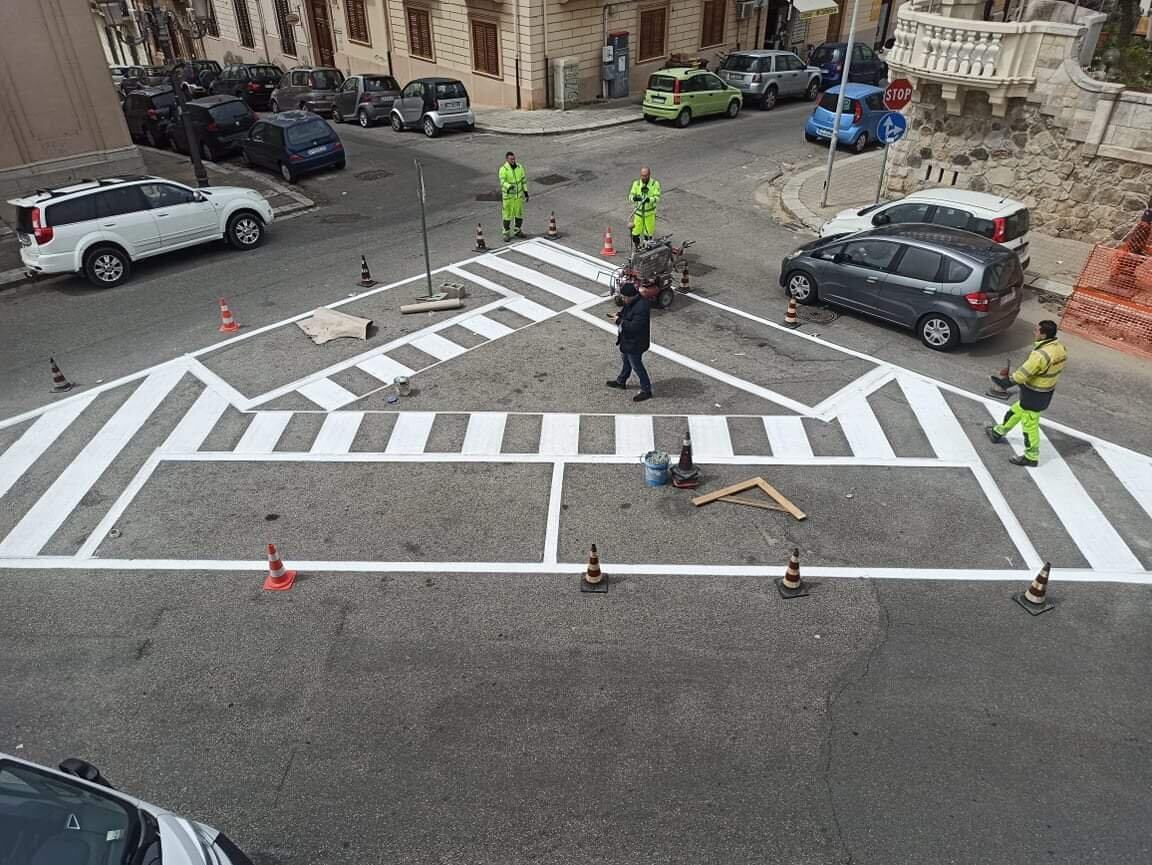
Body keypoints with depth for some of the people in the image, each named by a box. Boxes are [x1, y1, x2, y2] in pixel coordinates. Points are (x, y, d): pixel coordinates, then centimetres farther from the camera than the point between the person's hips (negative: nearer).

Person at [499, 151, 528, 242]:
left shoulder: (519, 167, -2)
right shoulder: (503, 169, -17)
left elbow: (523, 179, 7)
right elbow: (502, 182, -28)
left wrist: (526, 192, 5)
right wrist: (509, 186, -48)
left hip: (519, 194, 4)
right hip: (508, 195, -4)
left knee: (519, 213, 13)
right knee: (507, 215, 3)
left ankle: (518, 231, 30)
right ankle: (507, 234, 14)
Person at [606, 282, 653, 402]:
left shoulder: (641, 308, -34)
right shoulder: (632, 301, -3)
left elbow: (634, 327, -35)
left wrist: (620, 321, -25)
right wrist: (619, 315, -3)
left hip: (635, 343, -10)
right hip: (628, 340, 10)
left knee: (636, 365, 5)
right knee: (626, 360, 27)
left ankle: (646, 390, 21)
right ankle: (621, 382, 49)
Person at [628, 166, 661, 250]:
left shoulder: (655, 184, -9)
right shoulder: (636, 183, -2)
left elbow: (657, 198, -15)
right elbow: (631, 196, -7)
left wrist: (649, 199, -35)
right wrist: (634, 198, -31)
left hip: (650, 213, -1)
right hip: (638, 212, 1)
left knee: (649, 233, 9)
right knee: (635, 232, 2)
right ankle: (636, 248, 23)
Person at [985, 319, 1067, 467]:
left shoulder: (1041, 354, -32)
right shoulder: (1061, 348, -5)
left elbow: (1023, 373, -24)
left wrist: (1006, 382, -9)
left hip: (1034, 395, -9)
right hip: (1047, 391, 9)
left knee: (1030, 425, 7)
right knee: (1016, 410, 27)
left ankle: (1031, 457, 20)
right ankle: (998, 432, 47)